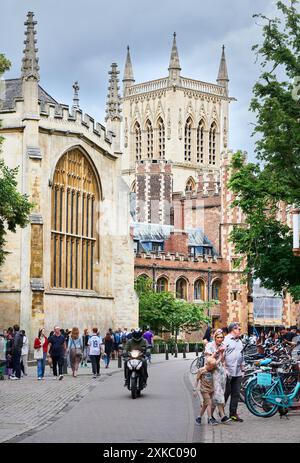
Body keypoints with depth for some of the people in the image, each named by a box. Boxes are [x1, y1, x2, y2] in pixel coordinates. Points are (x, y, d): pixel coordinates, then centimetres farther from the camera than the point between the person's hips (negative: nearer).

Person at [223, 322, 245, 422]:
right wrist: (225, 370, -15)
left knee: (236, 394, 6)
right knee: (226, 393, -2)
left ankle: (233, 414, 11)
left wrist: (242, 369, 20)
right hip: (228, 372, -7)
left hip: (238, 373, 7)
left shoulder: (239, 341, 19)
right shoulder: (226, 340, -6)